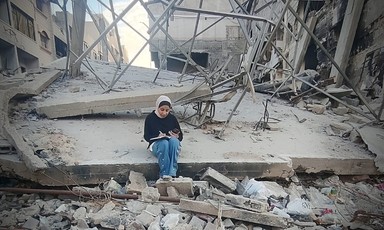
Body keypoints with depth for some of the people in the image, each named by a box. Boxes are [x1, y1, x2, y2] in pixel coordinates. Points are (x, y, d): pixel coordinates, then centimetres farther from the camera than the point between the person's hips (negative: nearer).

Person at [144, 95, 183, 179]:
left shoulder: (172, 118, 6)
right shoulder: (150, 118, 2)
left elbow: (180, 136, 9)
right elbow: (146, 136, 2)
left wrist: (176, 136, -16)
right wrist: (158, 137, -17)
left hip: (173, 143, 2)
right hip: (156, 144, -1)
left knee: (174, 140, -34)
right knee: (164, 143, -36)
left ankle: (172, 172, -40)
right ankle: (164, 174, -39)